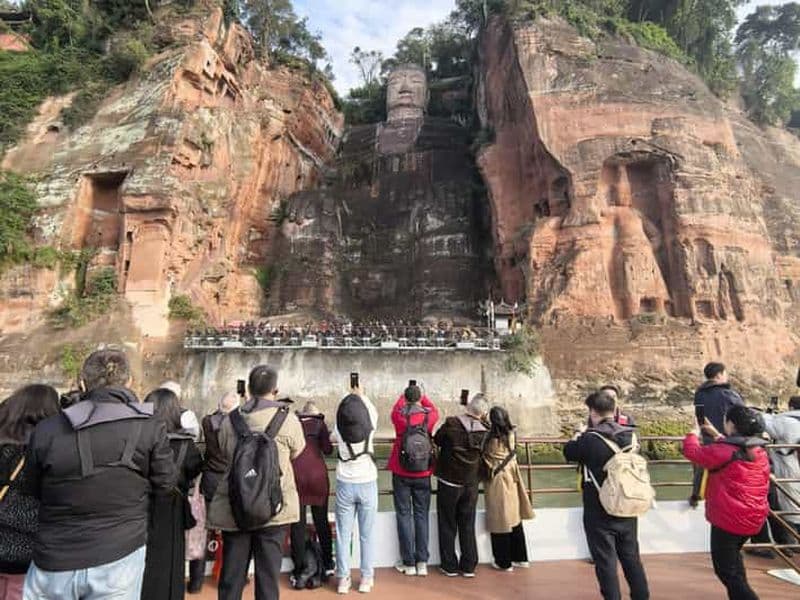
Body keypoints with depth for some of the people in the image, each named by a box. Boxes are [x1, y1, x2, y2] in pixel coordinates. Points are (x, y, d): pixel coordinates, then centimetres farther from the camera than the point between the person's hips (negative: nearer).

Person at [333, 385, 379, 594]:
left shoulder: (339, 429, -12)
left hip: (345, 484, 0)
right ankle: (366, 578, 20)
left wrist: (350, 395, 19)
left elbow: (339, 413, 9)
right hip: (367, 484, 0)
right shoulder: (369, 426, -13)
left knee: (343, 534, 12)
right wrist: (361, 395, 22)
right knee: (367, 534, 11)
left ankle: (343, 579, 20)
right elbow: (372, 410, 7)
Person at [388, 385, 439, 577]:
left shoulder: (399, 416, -9)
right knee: (421, 515, 10)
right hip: (423, 474, 1)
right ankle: (422, 562, 12)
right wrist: (421, 396, 27)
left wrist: (404, 396, 29)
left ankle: (409, 563, 10)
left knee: (404, 515, 7)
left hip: (401, 474, -1)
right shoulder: (429, 415, -7)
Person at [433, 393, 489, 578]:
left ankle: (449, 566, 19)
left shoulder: (451, 424, -17)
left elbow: (436, 440, -1)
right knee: (468, 526, 15)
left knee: (447, 526, 12)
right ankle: (469, 566, 22)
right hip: (471, 485, 2)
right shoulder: (484, 432, -11)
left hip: (448, 482, -2)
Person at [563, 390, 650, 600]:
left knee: (605, 560, 8)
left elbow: (568, 453, -3)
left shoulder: (590, 438, -20)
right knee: (631, 557, 21)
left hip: (599, 512, -5)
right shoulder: (630, 435, -5)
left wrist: (579, 435, 13)